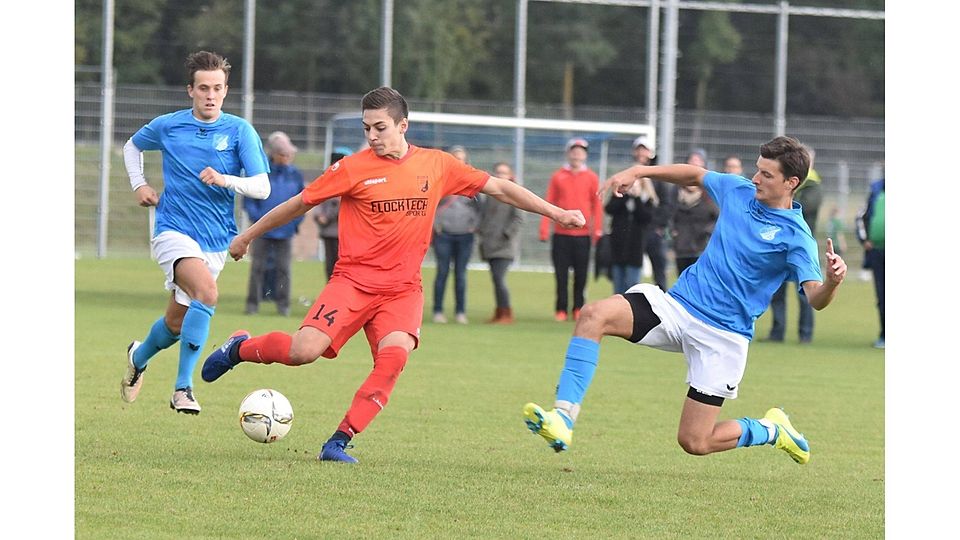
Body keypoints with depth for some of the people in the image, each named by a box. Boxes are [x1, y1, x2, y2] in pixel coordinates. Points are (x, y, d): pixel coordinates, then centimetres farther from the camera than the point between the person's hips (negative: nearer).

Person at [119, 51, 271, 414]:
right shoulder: (167, 126, 1)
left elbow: (262, 187, -10)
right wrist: (139, 185, 9)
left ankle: (139, 357, 47)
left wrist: (225, 180, -26)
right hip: (174, 231, -3)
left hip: (216, 240, 3)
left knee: (177, 322, 12)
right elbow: (132, 147, 23)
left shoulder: (240, 131, -2)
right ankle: (183, 387, -27)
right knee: (207, 291, -30)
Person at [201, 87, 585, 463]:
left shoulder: (437, 165, 5)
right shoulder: (353, 168, -3)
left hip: (403, 288, 2)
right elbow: (300, 204, 6)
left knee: (394, 355, -26)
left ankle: (340, 441, -20)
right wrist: (248, 236, 12)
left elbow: (499, 188, 12)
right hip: (353, 280, -2)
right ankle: (239, 348, 10)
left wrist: (557, 213, 10)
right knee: (304, 350, -21)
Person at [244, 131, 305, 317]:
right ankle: (252, 303, 7)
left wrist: (296, 222, 2)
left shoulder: (295, 175, 6)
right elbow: (249, 199, 0)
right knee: (258, 267, 1)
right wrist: (257, 218, -11)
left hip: (285, 232, 2)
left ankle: (283, 304, 10)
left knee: (283, 268, 4)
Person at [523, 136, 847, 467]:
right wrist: (638, 172, 15)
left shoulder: (795, 235, -12)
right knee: (594, 315, -21)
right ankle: (562, 420, -29)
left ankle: (771, 430, 26)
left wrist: (832, 281, -46)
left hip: (721, 337, -5)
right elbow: (695, 175, 25)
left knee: (695, 443, -5)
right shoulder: (740, 190, 5)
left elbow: (816, 299, -23)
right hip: (677, 304, 5)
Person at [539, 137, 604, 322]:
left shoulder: (591, 178, 5)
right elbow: (549, 203, 5)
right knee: (561, 275, 0)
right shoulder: (558, 176, 5)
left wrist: (597, 230, -2)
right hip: (561, 234, 0)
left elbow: (597, 205, 5)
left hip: (583, 235, 0)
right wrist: (544, 229, -2)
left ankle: (578, 309, 9)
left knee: (581, 276, 1)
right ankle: (561, 310, 4)